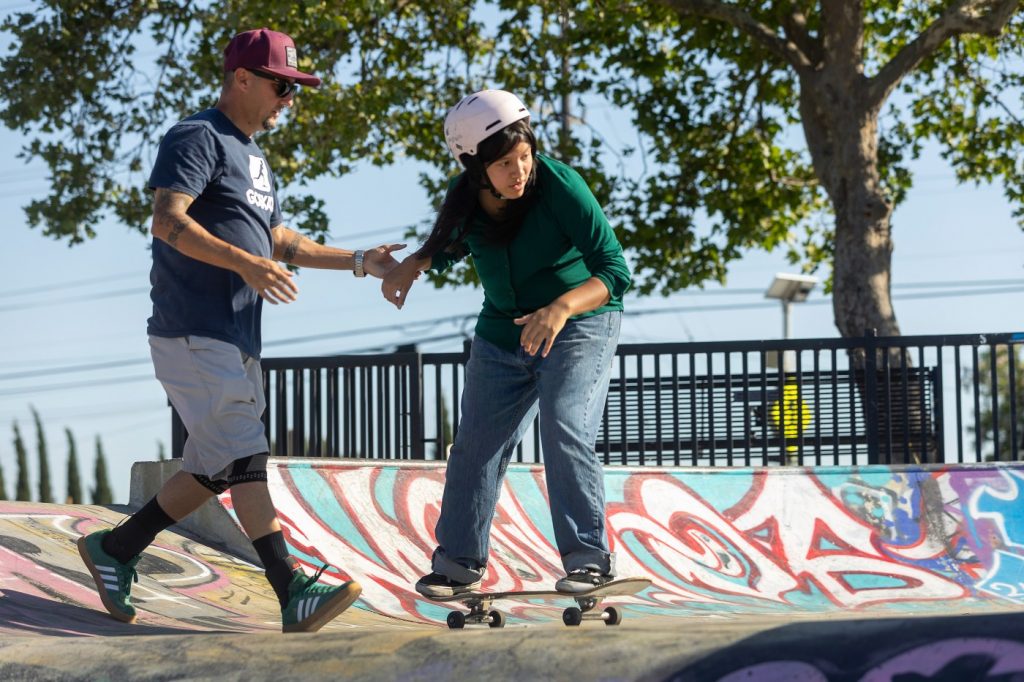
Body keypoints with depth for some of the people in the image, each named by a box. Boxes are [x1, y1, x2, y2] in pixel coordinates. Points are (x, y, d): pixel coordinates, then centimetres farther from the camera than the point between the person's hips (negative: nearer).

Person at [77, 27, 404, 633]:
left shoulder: (254, 157, 23)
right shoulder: (199, 138, -8)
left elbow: (278, 241, 28)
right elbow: (168, 222, -21)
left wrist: (358, 262, 20)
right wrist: (245, 263, -31)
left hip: (238, 340, 10)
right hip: (192, 335, -10)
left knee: (214, 471, 10)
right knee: (244, 460, -14)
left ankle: (114, 549, 22)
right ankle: (295, 594, -19)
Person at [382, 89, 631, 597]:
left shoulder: (559, 186, -24)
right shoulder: (466, 199, -9)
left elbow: (614, 271, -25)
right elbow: (448, 245, 15)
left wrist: (561, 307, -42)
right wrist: (413, 264, -8)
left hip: (579, 324, -5)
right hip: (501, 334, 5)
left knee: (565, 431, -21)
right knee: (476, 443, 3)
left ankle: (589, 558, -12)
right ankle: (459, 561, 16)